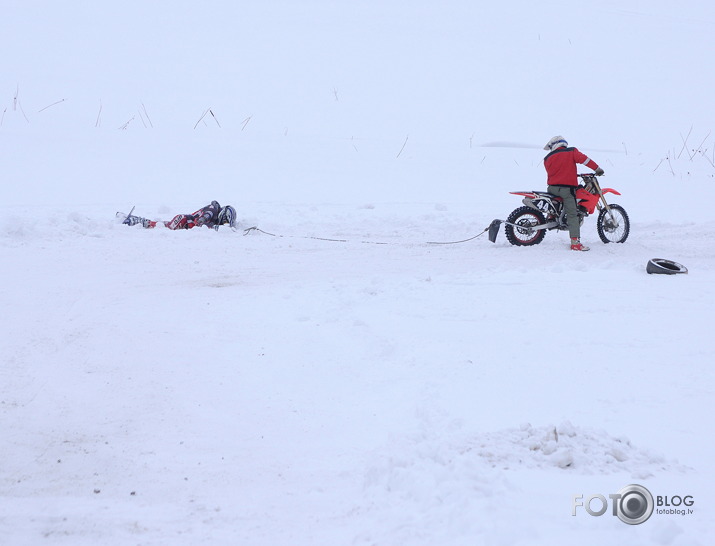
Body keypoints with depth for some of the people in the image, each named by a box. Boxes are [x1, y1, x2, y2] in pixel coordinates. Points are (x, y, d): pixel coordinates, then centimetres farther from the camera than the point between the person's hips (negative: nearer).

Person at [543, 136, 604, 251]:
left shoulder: (548, 158, 11)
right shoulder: (571, 152, 4)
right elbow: (584, 159, -8)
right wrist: (597, 168, -2)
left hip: (552, 188, 3)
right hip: (568, 188, -3)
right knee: (572, 215, -8)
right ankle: (575, 242, -17)